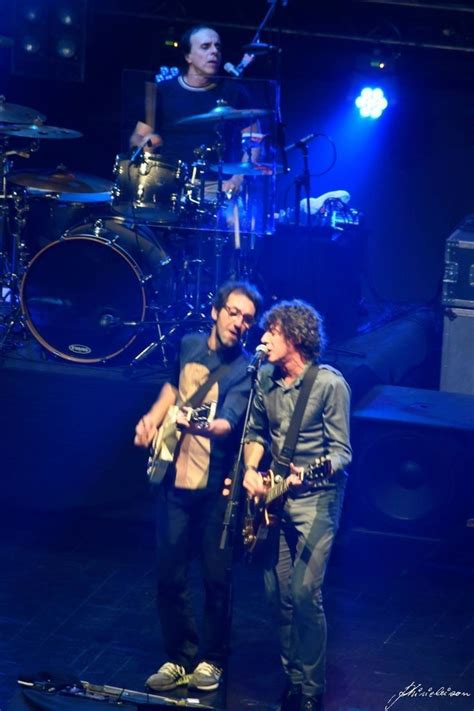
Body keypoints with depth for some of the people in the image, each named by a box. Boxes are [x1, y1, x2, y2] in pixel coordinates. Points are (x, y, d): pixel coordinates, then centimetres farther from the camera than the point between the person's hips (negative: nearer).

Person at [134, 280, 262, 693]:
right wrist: (153, 419, 7)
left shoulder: (246, 370, -10)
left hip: (216, 488, -4)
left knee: (216, 576, 3)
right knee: (170, 574, 6)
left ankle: (212, 659, 20)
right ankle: (179, 656, 20)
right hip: (174, 480, 4)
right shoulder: (187, 346, 5)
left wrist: (198, 426, -45)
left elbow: (228, 423, -24)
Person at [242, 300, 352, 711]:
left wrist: (308, 473, -29)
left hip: (315, 497, -6)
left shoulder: (330, 384, -14)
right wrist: (251, 470, -2)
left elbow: (342, 451, -11)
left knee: (304, 592, -13)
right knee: (278, 592, 7)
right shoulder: (265, 380, 4)